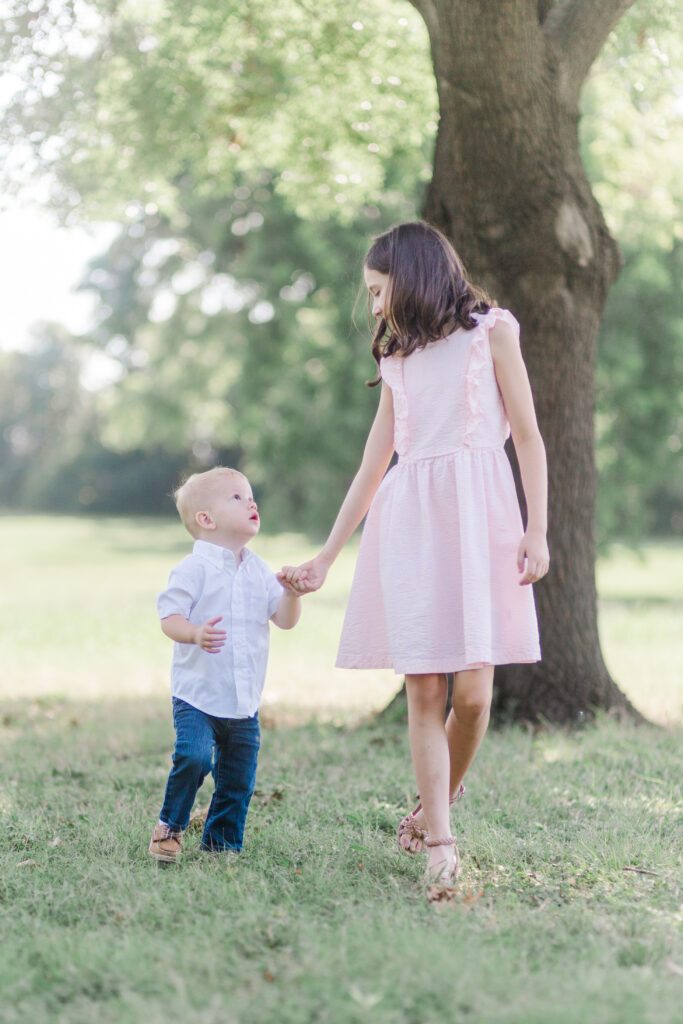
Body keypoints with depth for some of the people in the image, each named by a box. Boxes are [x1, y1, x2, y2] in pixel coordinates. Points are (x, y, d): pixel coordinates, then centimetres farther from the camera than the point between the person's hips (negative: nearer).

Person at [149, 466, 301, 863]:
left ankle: (222, 842, 23)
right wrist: (195, 633, -34)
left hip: (244, 702, 6)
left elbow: (284, 619, 10)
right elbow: (169, 617, -14)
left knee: (238, 777, 7)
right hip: (197, 695, -6)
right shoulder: (195, 568, -9)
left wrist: (292, 594, -10)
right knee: (194, 756, -22)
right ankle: (170, 826, 1)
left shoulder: (259, 571, 10)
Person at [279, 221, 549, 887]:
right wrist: (322, 560, 19)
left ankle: (434, 807, 12)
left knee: (472, 691, -9)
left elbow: (528, 438, 5)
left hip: (478, 516, -3)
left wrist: (537, 531, -6)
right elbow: (371, 470, 22)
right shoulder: (397, 359, 21)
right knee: (422, 689, -8)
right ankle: (439, 845, -7)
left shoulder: (491, 331, 10)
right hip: (408, 520, 3)